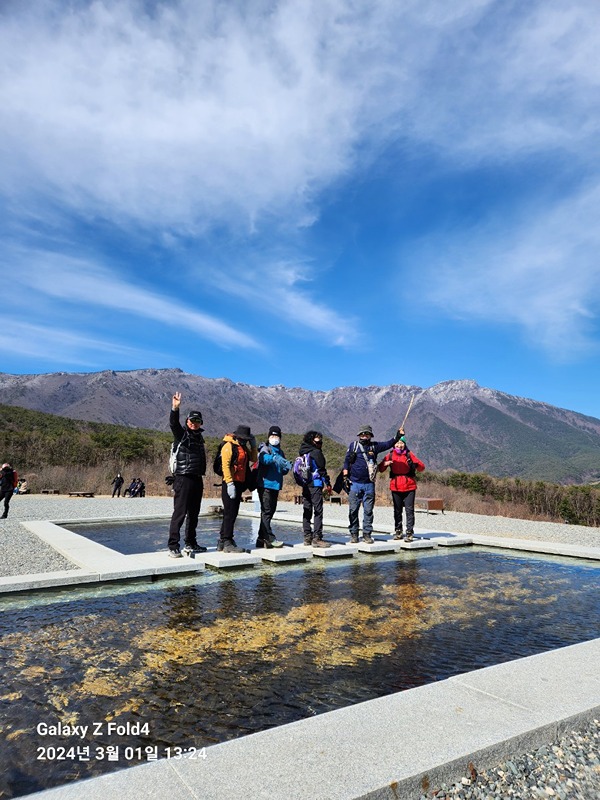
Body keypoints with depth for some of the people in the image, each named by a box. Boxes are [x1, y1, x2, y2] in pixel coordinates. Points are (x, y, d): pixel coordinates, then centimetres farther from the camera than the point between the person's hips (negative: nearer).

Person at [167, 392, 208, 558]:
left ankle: (190, 544, 24)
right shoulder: (181, 434, -2)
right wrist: (175, 409, -39)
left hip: (197, 479, 7)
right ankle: (173, 547, -5)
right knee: (180, 512, -8)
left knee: (194, 513, 13)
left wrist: (202, 472, 16)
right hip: (183, 478, -7)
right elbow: (173, 423, -23)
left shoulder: (199, 437, 17)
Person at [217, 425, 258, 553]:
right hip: (230, 484, -9)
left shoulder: (243, 447, 16)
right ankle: (227, 543, -3)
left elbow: (253, 459, 23)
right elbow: (225, 465, -18)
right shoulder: (229, 446, -10)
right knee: (230, 513, -8)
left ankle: (222, 541, 21)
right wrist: (230, 484, -23)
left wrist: (253, 445, 9)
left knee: (232, 513, 12)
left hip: (239, 483, 9)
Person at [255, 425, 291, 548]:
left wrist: (286, 468, -1)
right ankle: (269, 538, -6)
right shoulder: (265, 448, -2)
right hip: (265, 484, -8)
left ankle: (261, 539, 21)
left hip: (276, 485, 8)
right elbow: (263, 458, -26)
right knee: (266, 511, -7)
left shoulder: (280, 452, 20)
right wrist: (274, 458, -44)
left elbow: (283, 471, 22)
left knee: (271, 511, 12)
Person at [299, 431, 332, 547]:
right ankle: (317, 538, -8)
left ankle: (307, 537, 16)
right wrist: (328, 483, -1)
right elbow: (322, 469, -9)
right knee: (318, 511, -5)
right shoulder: (316, 452, -9)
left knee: (307, 511, 11)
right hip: (315, 485, -8)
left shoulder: (303, 453, 14)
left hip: (305, 485, 8)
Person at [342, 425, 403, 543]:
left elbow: (388, 444, 2)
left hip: (369, 484, 1)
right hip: (354, 483, -1)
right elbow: (347, 459, 7)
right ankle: (354, 533, 14)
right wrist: (345, 472, -4)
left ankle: (367, 534, 13)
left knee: (368, 510, 4)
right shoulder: (353, 445, 7)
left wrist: (397, 436, -12)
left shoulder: (374, 446, 10)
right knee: (353, 510, 2)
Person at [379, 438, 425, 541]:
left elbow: (422, 468, -5)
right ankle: (398, 531, 21)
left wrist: (414, 463, -26)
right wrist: (385, 464, -19)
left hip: (409, 486, -2)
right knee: (397, 510, 11)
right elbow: (380, 469, 3)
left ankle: (409, 533, 0)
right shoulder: (390, 455, 4)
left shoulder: (409, 454, -1)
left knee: (409, 510, -4)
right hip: (395, 487, 2)